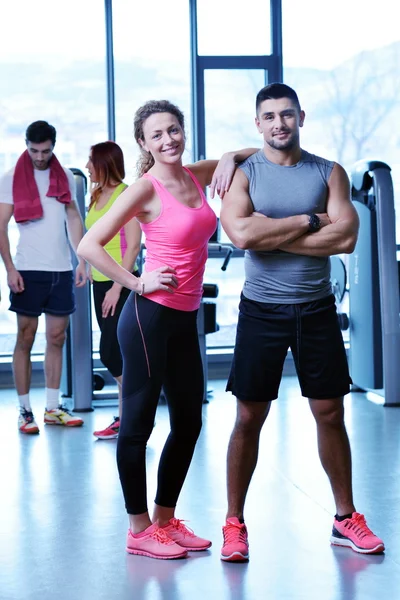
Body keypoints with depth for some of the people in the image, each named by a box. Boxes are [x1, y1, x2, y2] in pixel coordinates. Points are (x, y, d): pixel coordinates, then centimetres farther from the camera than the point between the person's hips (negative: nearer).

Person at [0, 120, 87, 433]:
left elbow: (74, 219, 12)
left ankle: (53, 408, 13)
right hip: (29, 269, -3)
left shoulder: (66, 177, 9)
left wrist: (82, 260, 4)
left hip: (62, 269, 4)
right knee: (26, 339, 1)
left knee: (57, 339, 6)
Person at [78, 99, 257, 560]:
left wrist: (230, 158, 3)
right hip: (149, 316, -8)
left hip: (184, 319, 8)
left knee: (189, 423, 14)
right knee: (138, 422, 2)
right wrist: (138, 284, -14)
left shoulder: (197, 176, 8)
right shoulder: (145, 189, -10)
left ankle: (165, 519, 28)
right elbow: (89, 246, -16)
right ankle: (139, 530, 13)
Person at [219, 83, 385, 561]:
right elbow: (241, 233, -19)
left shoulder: (329, 173, 3)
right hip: (261, 311, -1)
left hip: (317, 310, 2)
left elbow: (345, 237, -12)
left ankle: (345, 520, 21)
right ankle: (234, 524, 13)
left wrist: (272, 234, -15)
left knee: (330, 413, 8)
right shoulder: (244, 173, -1)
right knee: (248, 418, 2)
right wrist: (309, 221, -13)